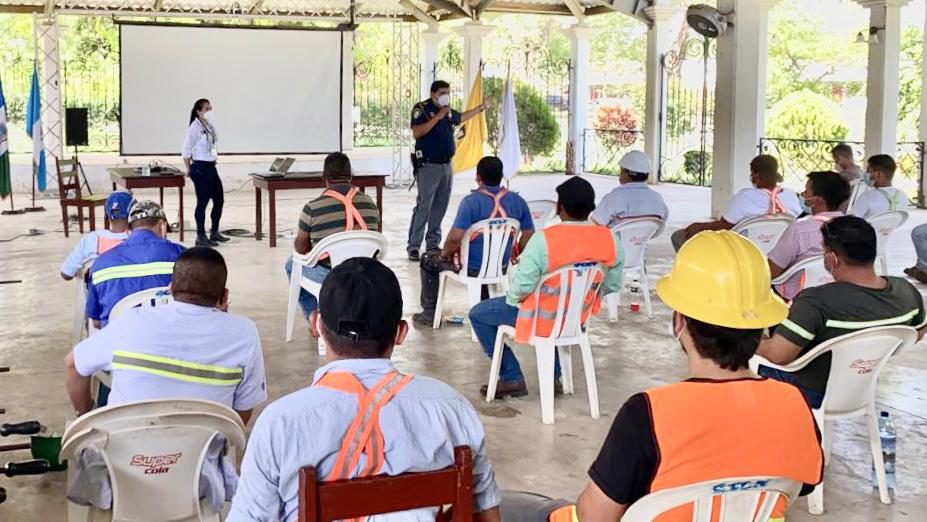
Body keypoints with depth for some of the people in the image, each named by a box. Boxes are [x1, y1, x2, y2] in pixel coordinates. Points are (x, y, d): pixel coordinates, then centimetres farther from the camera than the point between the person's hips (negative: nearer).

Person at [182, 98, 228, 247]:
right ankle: (201, 237, 6)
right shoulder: (195, 127, -13)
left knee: (219, 199, 12)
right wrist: (189, 169, -6)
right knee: (202, 202, -2)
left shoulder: (210, 126, 9)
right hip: (200, 168, -8)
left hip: (211, 167, 8)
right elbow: (186, 151, -12)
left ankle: (214, 233, 25)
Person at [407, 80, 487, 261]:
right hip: (428, 166, -8)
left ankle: (433, 244, 20)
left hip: (446, 165, 8)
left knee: (440, 207, 11)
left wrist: (480, 108, 39)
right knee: (423, 206, -11)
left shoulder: (448, 111, 13)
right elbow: (416, 133, -23)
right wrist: (437, 117, -23)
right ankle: (413, 246, -9)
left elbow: (461, 117, 35)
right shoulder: (421, 109, -10)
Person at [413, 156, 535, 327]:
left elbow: (455, 238, -27)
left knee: (428, 260, 20)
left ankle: (430, 314, 26)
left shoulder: (471, 201, -21)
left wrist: (444, 254, -7)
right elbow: (528, 237, -1)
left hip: (471, 268, -5)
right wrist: (512, 255, 16)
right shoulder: (518, 202, -5)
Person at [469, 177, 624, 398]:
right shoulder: (609, 239, -13)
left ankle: (512, 378, 14)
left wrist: (511, 299, -2)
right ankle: (554, 375, 37)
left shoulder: (544, 239, -28)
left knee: (478, 314, 15)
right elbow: (612, 286, -2)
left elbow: (521, 287, -24)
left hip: (542, 320, -5)